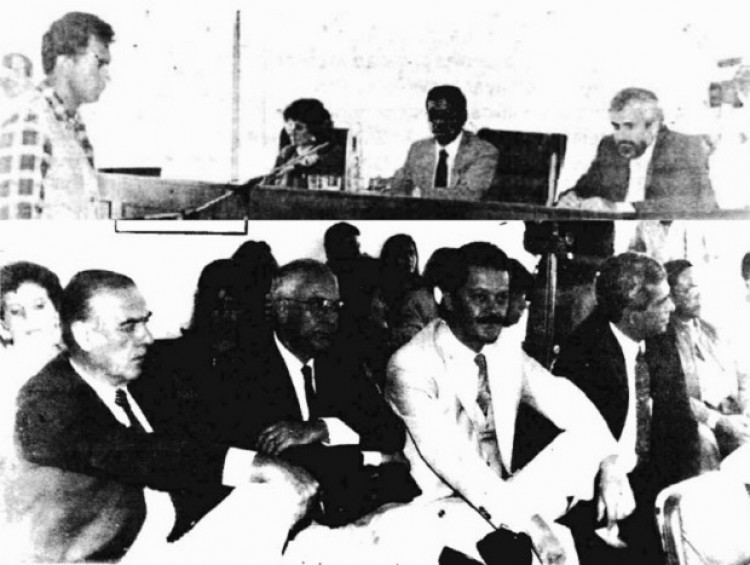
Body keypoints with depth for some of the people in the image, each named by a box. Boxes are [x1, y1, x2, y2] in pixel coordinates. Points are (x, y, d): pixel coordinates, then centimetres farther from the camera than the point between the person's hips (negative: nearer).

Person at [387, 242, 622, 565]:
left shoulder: (507, 352, 4)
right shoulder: (411, 367, -17)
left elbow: (572, 408, 2)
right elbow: (448, 460, -26)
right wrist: (527, 521, -33)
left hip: (505, 495, 8)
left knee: (584, 437, -12)